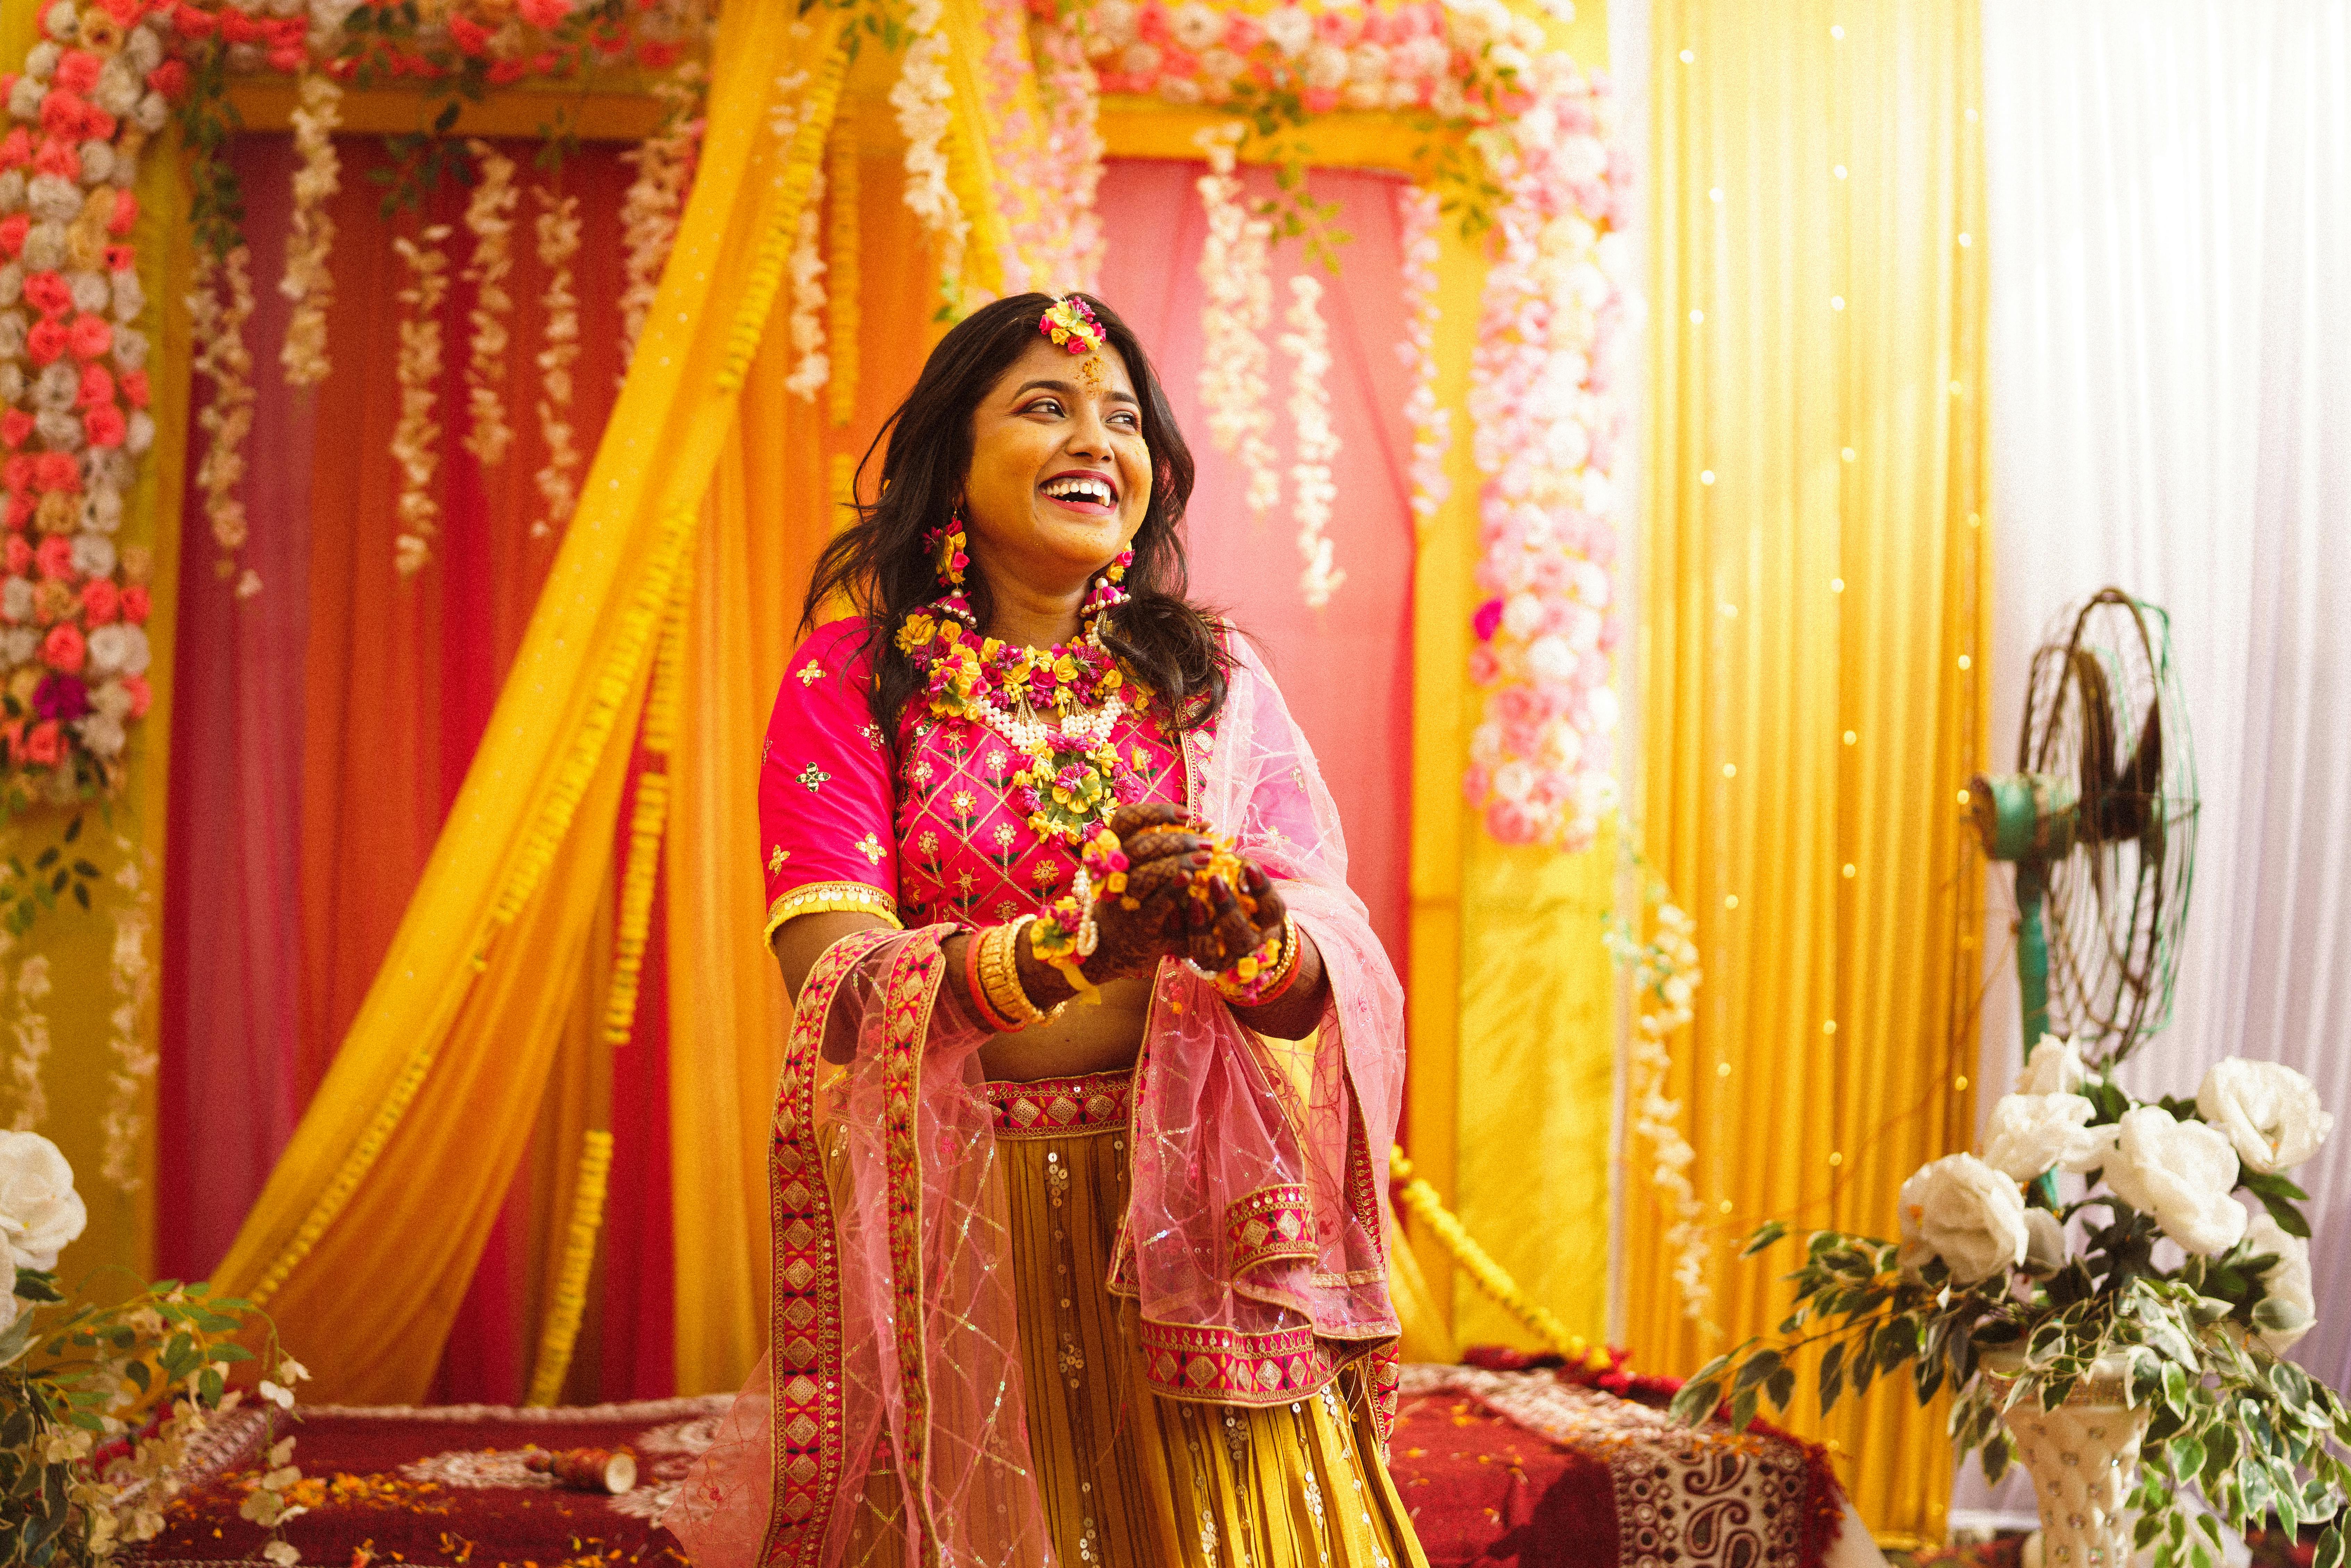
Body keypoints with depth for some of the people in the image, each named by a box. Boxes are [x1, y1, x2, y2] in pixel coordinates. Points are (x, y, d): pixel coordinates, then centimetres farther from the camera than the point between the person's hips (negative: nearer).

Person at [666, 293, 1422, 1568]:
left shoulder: (1216, 679, 7)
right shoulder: (854, 675, 0)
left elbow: (1340, 957, -3)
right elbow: (831, 980, -13)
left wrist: (1259, 944, -27)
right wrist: (1067, 952, -30)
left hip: (1193, 1216, 2)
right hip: (953, 1232, -2)